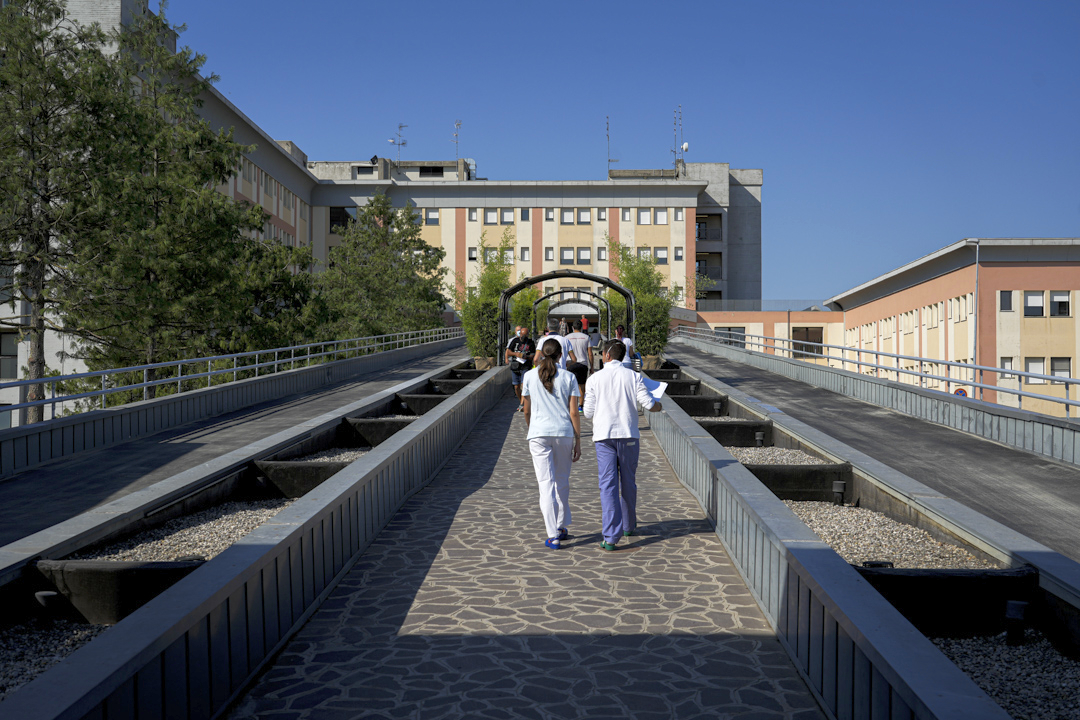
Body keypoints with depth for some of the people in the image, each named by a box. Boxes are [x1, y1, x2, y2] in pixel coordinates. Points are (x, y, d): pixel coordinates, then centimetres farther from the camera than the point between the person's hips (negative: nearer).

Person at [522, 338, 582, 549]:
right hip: (564, 433, 1)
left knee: (546, 484, -1)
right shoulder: (568, 377, 1)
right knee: (562, 482, 18)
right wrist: (578, 442, 5)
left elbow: (527, 411, 11)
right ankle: (562, 527, 29)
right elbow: (573, 413, -1)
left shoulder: (530, 376, 2)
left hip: (539, 434, -1)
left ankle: (553, 536, -5)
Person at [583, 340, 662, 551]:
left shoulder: (595, 379, 0)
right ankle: (629, 525, 33)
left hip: (604, 435, -1)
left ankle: (611, 536, -10)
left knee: (608, 485, -2)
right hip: (628, 434, 1)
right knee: (628, 482, 17)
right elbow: (649, 403, -7)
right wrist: (658, 406, 16)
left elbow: (588, 413, 1)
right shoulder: (633, 376, 0)